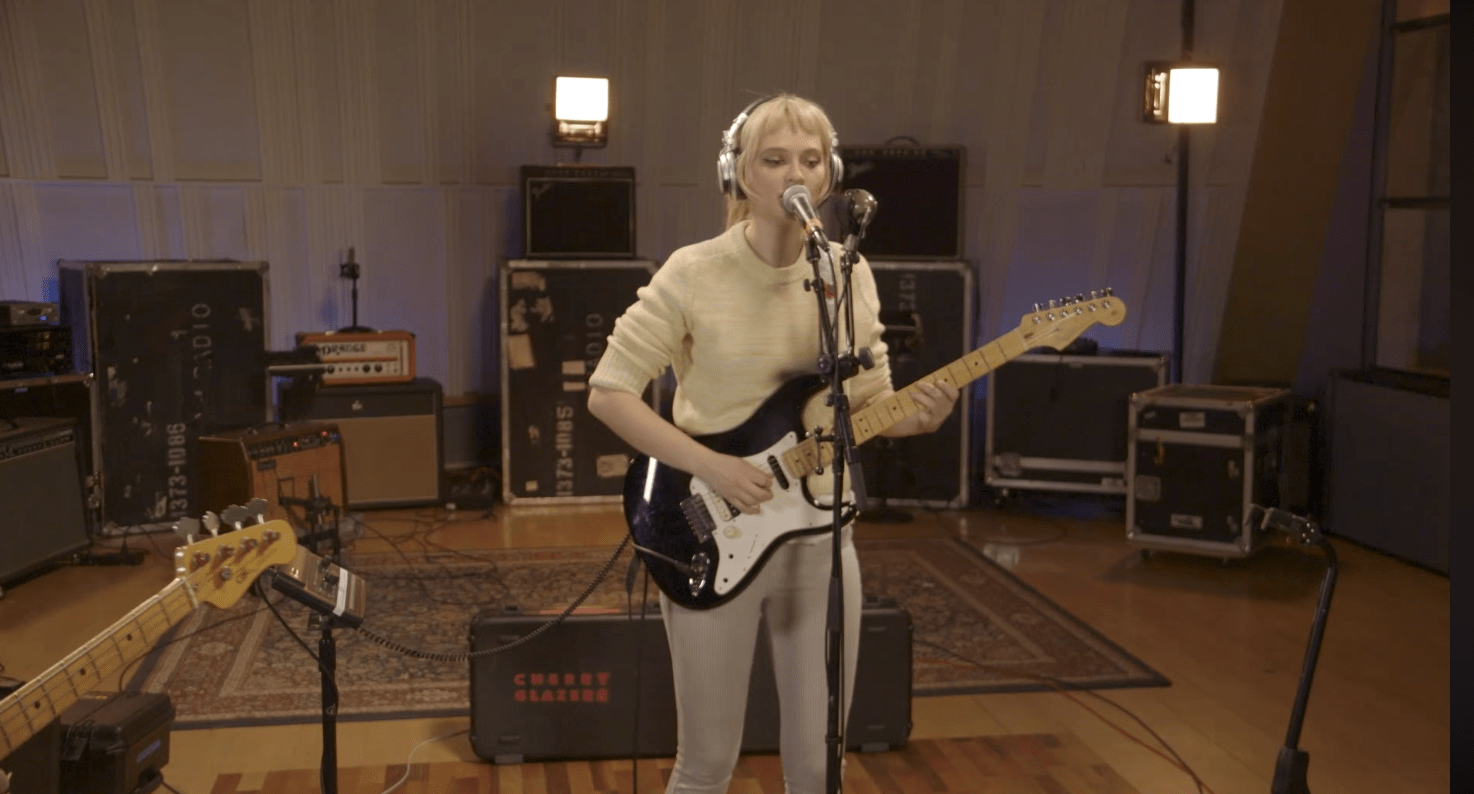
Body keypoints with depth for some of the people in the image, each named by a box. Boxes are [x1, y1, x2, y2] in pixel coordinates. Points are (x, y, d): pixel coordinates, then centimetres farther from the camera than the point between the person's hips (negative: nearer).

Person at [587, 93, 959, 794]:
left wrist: (915, 417, -14)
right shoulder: (693, 275, -13)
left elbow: (870, 400, 9)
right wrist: (713, 469, -19)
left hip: (821, 537, 4)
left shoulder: (852, 274, 1)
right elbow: (608, 394, -11)